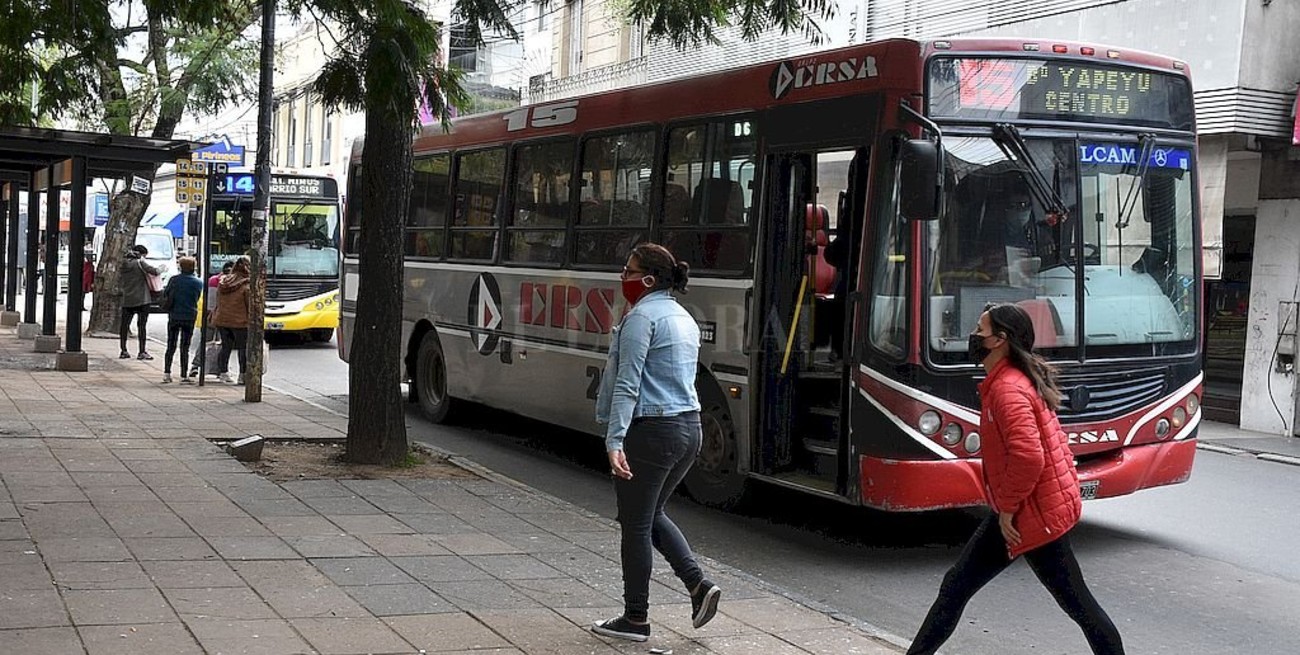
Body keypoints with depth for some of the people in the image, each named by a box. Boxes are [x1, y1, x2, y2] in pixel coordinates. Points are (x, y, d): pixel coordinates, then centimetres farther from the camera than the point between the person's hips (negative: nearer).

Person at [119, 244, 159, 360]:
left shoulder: (124, 264, 9)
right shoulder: (140, 262, -8)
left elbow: (121, 282, 15)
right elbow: (153, 271, -16)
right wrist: (158, 270, 3)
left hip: (127, 300, 5)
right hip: (142, 299, -5)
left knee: (124, 324, 9)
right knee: (141, 325, -2)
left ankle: (123, 351, 12)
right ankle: (142, 352, -3)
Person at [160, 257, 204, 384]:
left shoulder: (174, 280, -5)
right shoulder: (198, 283, -4)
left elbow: (165, 294, 4)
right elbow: (197, 298, 6)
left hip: (173, 316, 1)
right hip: (189, 317, -1)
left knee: (171, 346, 10)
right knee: (184, 348, 4)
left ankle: (166, 374, 5)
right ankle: (184, 376, 3)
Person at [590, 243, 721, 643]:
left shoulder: (642, 317, -13)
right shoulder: (685, 319, 15)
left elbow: (627, 385, -21)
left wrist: (614, 440, -25)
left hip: (650, 430, -9)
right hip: (690, 429, 9)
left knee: (636, 524, 3)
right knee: (652, 515, 22)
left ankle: (636, 619, 12)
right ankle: (699, 584, 10)